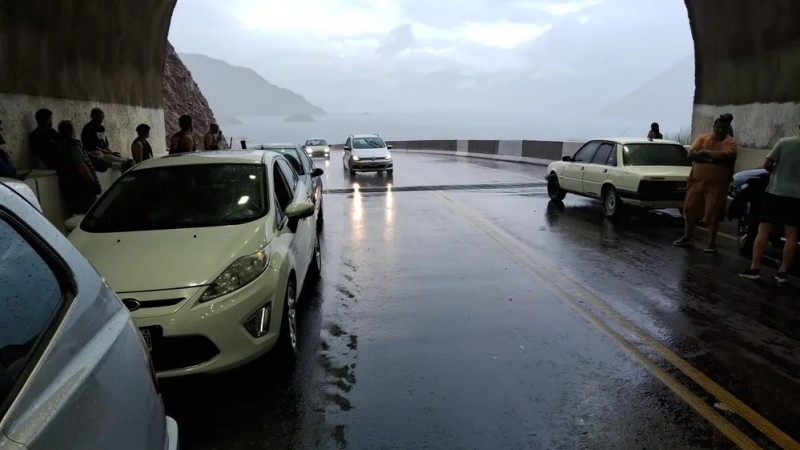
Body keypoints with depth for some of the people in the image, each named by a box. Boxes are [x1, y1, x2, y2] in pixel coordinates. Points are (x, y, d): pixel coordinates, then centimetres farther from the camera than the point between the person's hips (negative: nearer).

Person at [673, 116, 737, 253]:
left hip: (717, 184, -3)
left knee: (713, 213, -1)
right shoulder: (703, 138, 6)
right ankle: (686, 237, 24)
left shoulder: (730, 142, -2)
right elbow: (691, 154, -6)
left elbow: (725, 156, -21)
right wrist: (711, 158, -17)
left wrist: (705, 152, -13)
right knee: (690, 209, 9)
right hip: (697, 180, 3)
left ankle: (711, 243, 7)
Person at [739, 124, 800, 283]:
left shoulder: (783, 142, -6)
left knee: (763, 231, 3)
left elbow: (767, 165, -7)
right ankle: (783, 272, 9)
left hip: (775, 192, -1)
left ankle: (754, 268, 0)